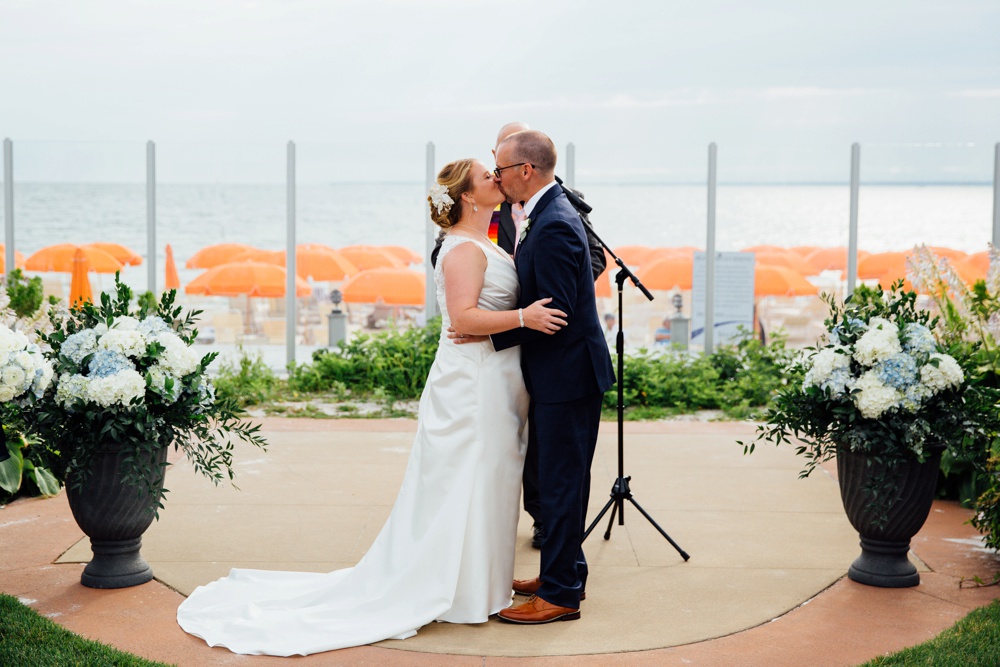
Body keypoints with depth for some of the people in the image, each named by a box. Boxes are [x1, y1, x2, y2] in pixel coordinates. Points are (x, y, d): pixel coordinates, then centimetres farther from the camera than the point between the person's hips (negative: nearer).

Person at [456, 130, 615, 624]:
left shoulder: (553, 226, -21)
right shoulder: (551, 214, 11)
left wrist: (488, 333, -20)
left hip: (567, 374, -10)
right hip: (563, 371, 10)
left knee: (561, 482, -2)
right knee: (559, 480, 18)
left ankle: (561, 594, 6)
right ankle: (563, 572, 30)